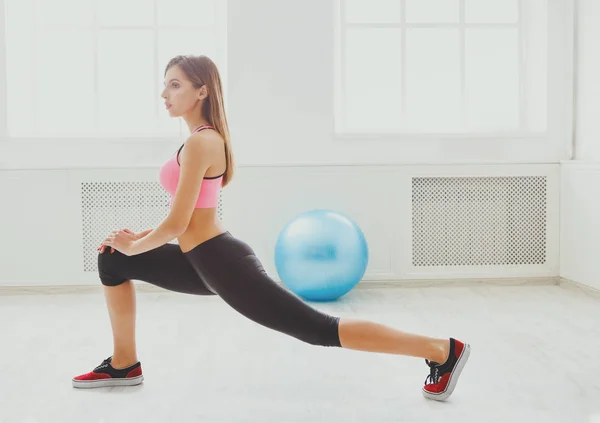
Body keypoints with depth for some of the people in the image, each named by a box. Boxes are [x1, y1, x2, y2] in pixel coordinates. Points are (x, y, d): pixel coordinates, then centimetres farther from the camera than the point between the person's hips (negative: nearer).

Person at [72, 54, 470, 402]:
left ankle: (442, 350, 1)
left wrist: (135, 245, -1)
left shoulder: (199, 143, -17)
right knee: (112, 260, 15)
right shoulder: (206, 139, 14)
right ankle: (124, 365, 24)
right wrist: (138, 240, 18)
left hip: (223, 264, -10)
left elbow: (178, 223, -19)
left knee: (321, 331, -7)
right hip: (207, 262, 10)